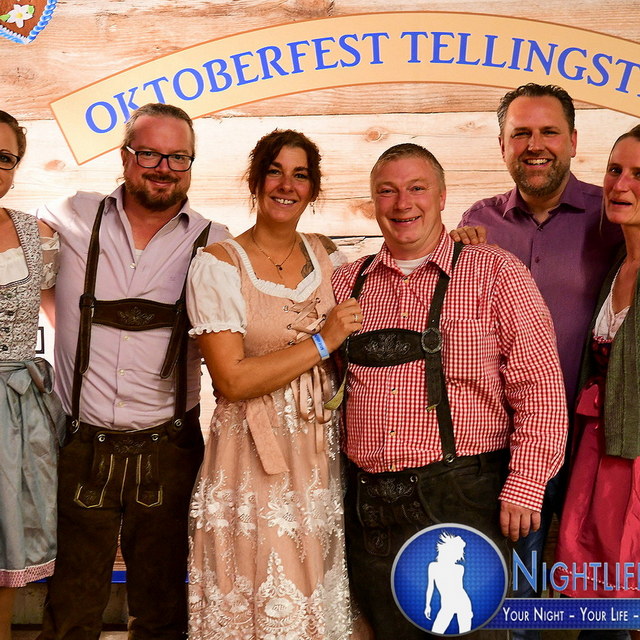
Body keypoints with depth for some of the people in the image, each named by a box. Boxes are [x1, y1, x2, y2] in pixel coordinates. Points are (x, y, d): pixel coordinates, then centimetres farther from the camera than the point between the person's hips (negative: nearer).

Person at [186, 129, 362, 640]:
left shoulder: (325, 254, 8)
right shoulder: (218, 264, -8)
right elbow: (233, 380, -15)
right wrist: (322, 341, -13)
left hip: (321, 457, 5)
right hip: (253, 462, -5)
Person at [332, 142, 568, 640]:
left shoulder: (495, 273, -2)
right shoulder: (348, 283, 10)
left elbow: (540, 389, -6)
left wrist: (525, 485, -11)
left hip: (463, 500, -3)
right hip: (369, 504, 4)